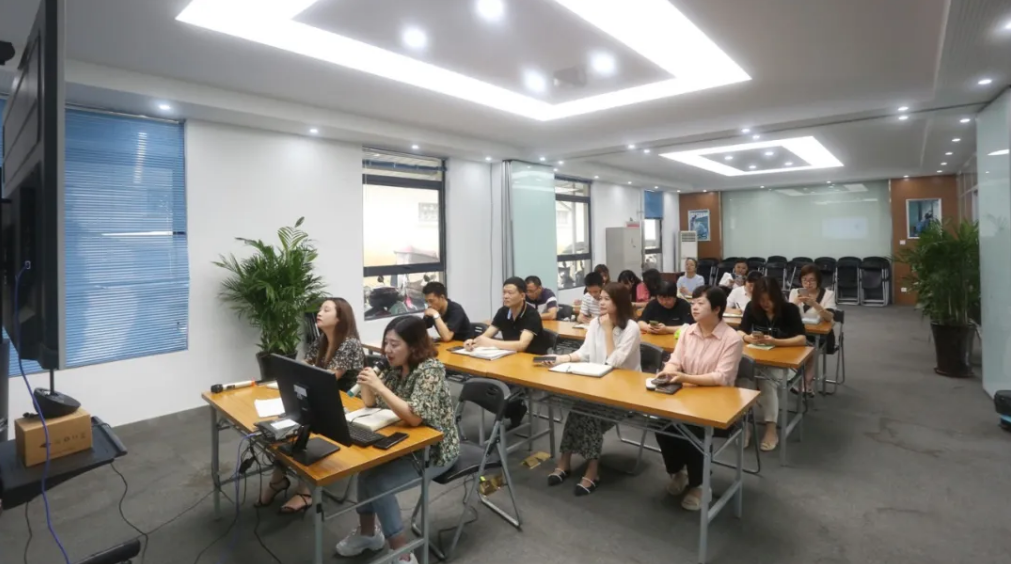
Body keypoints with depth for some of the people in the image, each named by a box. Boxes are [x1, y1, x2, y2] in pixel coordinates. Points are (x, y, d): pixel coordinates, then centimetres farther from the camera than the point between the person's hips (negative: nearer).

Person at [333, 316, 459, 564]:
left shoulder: (430, 369, -23)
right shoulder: (396, 367, 0)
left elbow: (414, 417, -32)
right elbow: (370, 403, 9)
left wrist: (379, 386, -33)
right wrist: (366, 383, -13)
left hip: (434, 449, -7)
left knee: (379, 480, -17)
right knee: (367, 466, -10)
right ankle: (368, 532, 15)